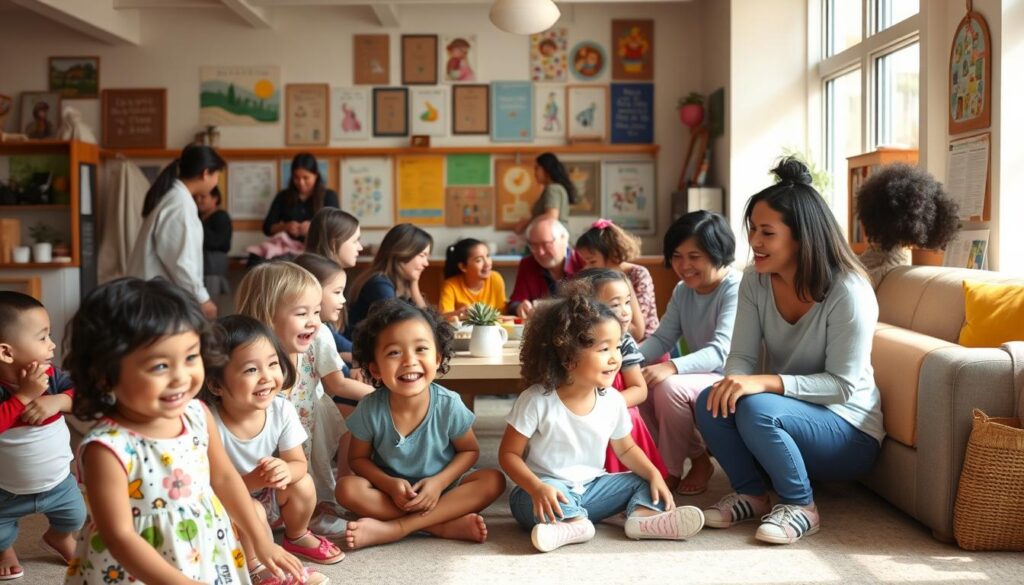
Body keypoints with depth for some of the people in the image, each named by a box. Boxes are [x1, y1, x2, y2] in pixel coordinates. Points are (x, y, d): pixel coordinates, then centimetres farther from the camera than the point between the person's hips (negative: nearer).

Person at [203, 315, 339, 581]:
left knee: (303, 484, -16)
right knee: (251, 510, -32)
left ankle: (297, 538, 14)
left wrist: (285, 471, -35)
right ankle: (257, 569, -4)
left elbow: (299, 464, -11)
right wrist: (251, 481, -41)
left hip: (268, 498, 5)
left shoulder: (282, 409, -19)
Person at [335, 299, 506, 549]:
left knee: (493, 480, -25)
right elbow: (358, 458, -4)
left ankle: (393, 528, -29)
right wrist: (389, 484, -22)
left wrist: (439, 482, -20)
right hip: (391, 491, 0)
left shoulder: (448, 405, -18)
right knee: (347, 488, -27)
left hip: (443, 487, 0)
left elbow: (469, 451, -4)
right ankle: (446, 526, -26)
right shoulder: (370, 410, -17)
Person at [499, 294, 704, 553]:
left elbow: (626, 449, 11)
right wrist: (537, 488, -31)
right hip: (548, 489, -5)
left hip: (590, 488, 5)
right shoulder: (537, 400, -19)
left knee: (644, 481, -5)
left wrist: (654, 475, -7)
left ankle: (643, 514, -32)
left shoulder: (613, 401, -5)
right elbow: (509, 453, -14)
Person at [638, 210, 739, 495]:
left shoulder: (736, 289, -18)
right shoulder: (683, 291, 7)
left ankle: (671, 469, -7)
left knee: (670, 386, -31)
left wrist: (672, 367, -44)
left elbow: (721, 351, -29)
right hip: (699, 378, 8)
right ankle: (696, 456, 1)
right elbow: (661, 338, 3)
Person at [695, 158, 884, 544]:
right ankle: (751, 494, 0)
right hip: (785, 415, 5)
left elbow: (842, 385, -22)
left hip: (848, 432, -5)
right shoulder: (755, 281, -4)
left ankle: (800, 506, -9)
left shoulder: (849, 292, -21)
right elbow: (742, 356, -4)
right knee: (711, 403, -23)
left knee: (755, 409, -33)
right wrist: (733, 382, -29)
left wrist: (767, 383, -34)